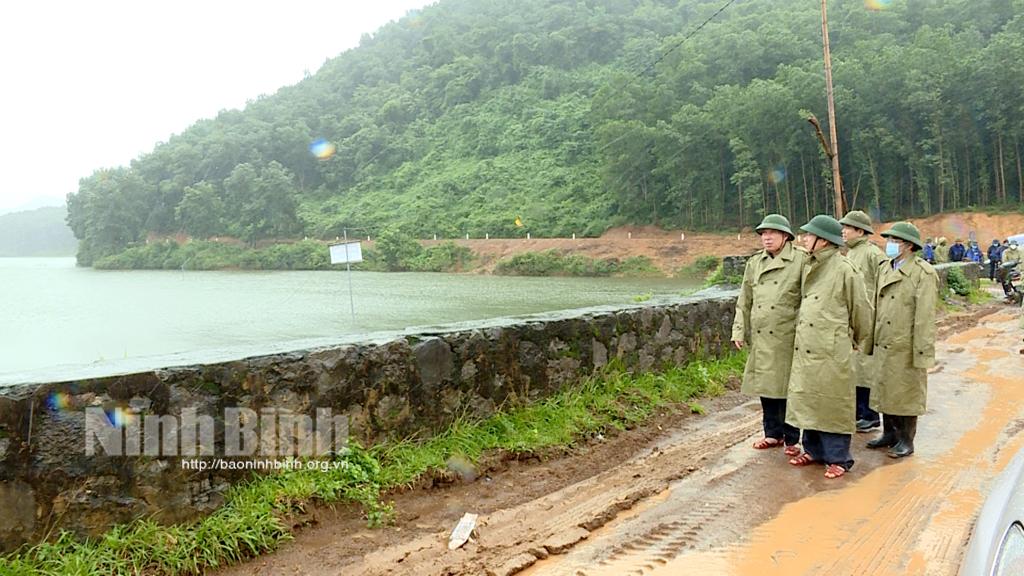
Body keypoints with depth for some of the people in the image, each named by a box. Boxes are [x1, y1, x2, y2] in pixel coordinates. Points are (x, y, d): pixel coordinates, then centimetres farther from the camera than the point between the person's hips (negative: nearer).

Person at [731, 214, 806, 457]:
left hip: (788, 338, -5)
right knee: (765, 385, 12)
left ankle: (792, 439, 15)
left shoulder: (801, 261, -5)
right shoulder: (754, 263, 10)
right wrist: (739, 331, 9)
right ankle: (773, 433, 26)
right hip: (761, 338, 5)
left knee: (788, 388, 1)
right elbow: (744, 300, 14)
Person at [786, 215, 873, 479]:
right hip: (804, 348, 7)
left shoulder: (844, 270, -11)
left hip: (831, 351, -7)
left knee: (832, 404, 1)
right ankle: (814, 450, 27)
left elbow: (861, 310, -3)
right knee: (807, 400, 13)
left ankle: (838, 458, 12)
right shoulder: (808, 268, 11)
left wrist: (862, 344, 6)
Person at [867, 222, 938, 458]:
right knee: (884, 390, 16)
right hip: (883, 344, 7)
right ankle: (889, 432, 31)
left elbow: (925, 316, -15)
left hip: (906, 348, -7)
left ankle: (906, 440, 19)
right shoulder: (884, 268, 9)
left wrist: (923, 352, -16)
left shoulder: (923, 274, -12)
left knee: (906, 394, 6)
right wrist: (871, 339, 11)